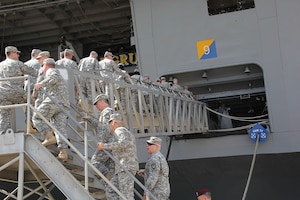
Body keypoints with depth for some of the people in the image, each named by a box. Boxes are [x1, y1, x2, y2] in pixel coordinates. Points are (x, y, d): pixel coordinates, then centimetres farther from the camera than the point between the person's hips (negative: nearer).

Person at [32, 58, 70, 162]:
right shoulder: (58, 74, 35)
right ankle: (63, 153, -10)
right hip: (64, 104, 8)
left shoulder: (51, 71, 7)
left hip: (53, 100, -8)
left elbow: (54, 79, -16)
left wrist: (41, 84, -13)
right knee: (61, 127, 0)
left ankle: (49, 137, -17)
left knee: (37, 118, 1)